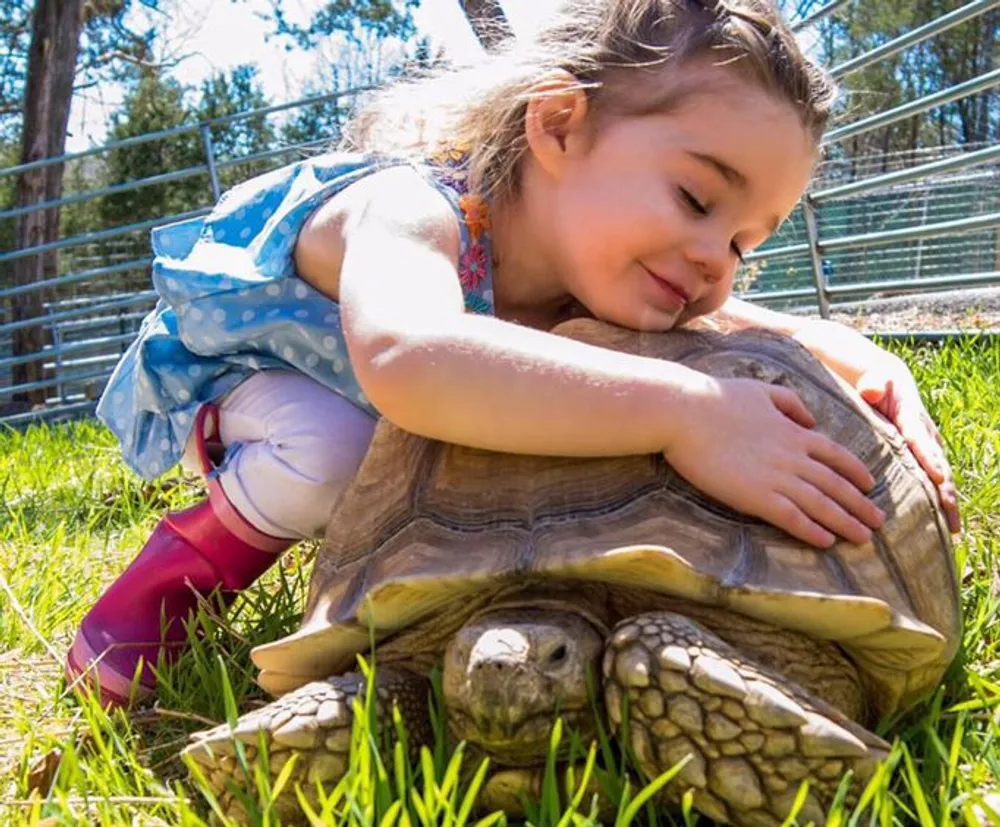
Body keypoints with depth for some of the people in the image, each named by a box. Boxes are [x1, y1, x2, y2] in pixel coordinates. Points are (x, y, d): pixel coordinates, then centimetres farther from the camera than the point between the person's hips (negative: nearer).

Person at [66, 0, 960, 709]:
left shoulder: (598, 278, -22)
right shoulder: (408, 216, -45)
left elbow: (782, 336, -11)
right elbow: (407, 362, -68)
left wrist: (877, 369, -33)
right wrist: (684, 409, -69)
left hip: (385, 416, 7)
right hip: (228, 372, -6)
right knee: (327, 455, -37)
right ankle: (201, 551, -6)